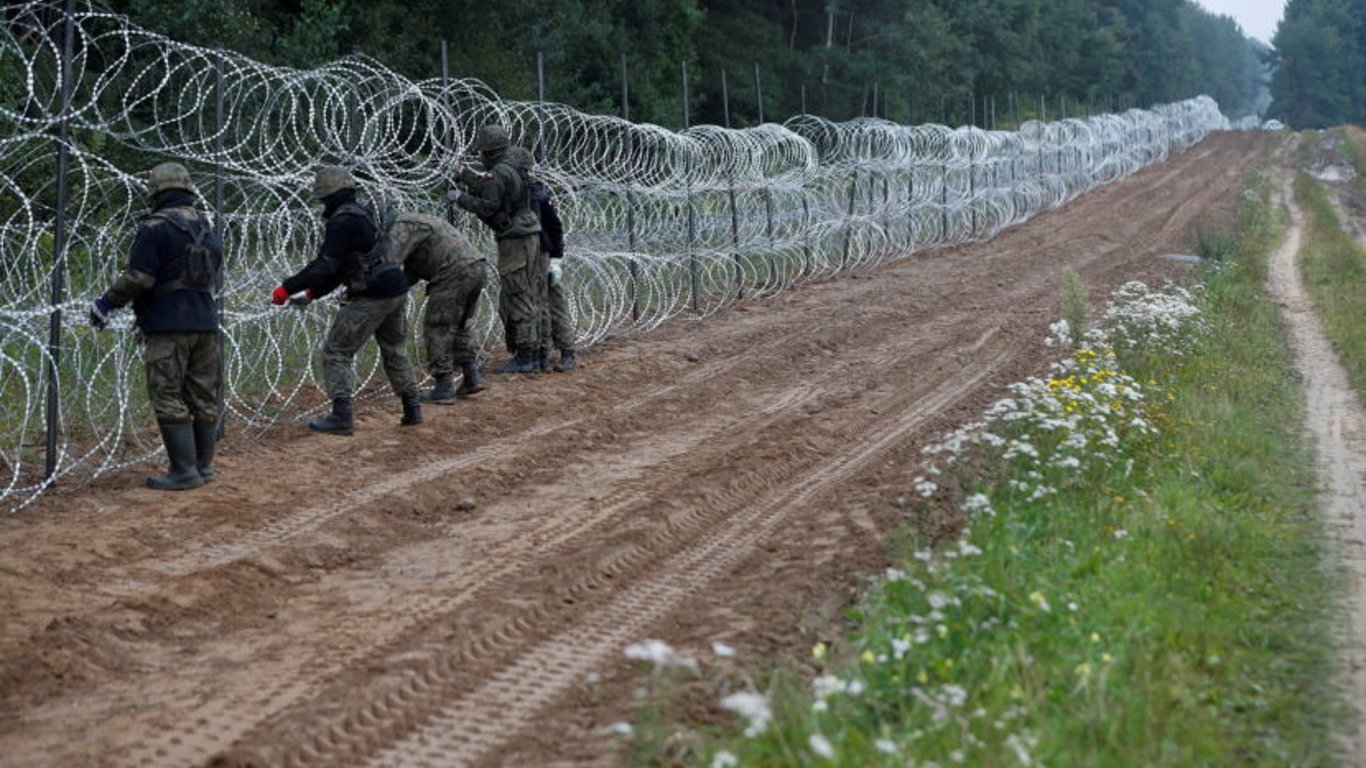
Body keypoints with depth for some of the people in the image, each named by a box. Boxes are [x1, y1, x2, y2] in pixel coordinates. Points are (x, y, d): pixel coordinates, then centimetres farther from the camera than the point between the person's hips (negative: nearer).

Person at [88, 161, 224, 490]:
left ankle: (184, 471, -7)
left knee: (168, 398, -3)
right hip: (206, 324, 7)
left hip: (168, 327, -7)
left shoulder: (155, 227, -10)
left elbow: (138, 278, -15)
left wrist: (107, 302, -3)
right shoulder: (207, 229, 13)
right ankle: (203, 466, 16)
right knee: (203, 397, 11)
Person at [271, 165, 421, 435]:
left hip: (371, 298, -9)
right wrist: (312, 293, 18)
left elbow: (325, 266, -23)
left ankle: (341, 416, -6)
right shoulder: (363, 214, 16)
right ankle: (412, 409, 26)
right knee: (394, 350, 24)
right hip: (397, 291, 9)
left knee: (337, 352, -1)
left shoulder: (342, 223, -15)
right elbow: (339, 267, 20)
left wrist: (287, 287, -19)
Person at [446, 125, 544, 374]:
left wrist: (460, 198, -7)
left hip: (515, 241, -9)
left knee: (519, 299, -8)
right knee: (530, 298, 11)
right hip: (529, 239, 9)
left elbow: (488, 207, -19)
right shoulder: (513, 170, 15)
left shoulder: (498, 174, -14)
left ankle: (524, 358, -8)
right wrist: (467, 177, 34)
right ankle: (533, 354, 14)